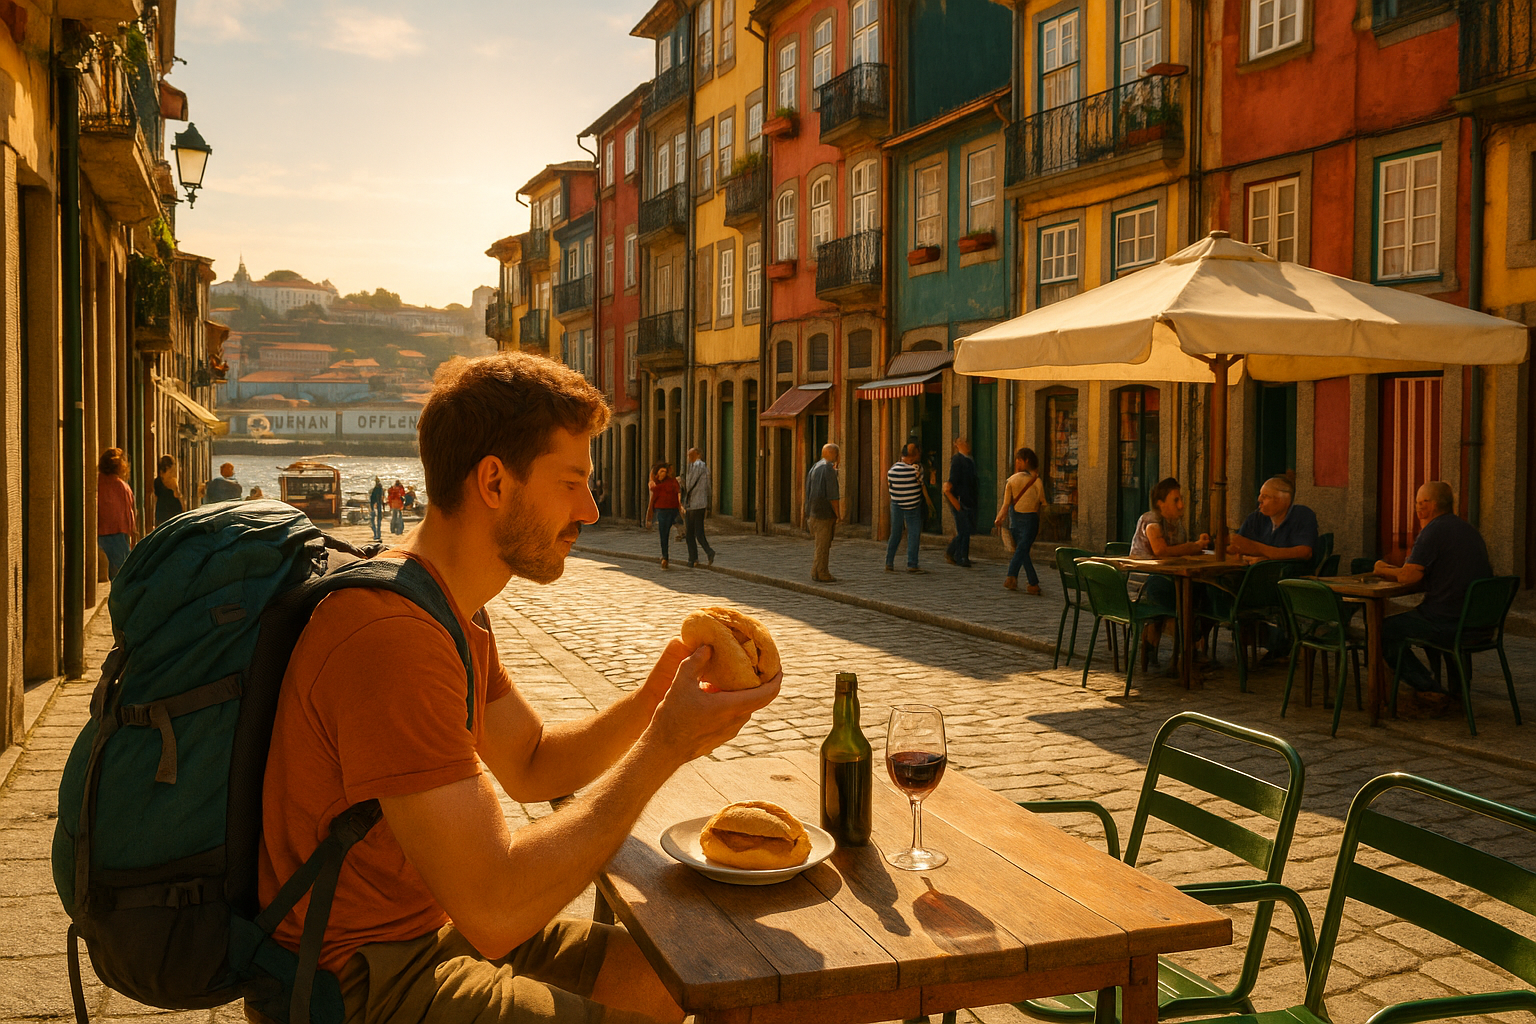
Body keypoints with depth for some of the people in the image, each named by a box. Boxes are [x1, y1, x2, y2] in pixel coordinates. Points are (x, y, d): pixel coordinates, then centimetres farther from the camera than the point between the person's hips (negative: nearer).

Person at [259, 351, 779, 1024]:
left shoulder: (451, 610, 7)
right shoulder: (391, 636, -29)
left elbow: (530, 767, 13)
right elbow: (496, 908, -31)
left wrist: (650, 702, -5)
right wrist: (663, 747, -24)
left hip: (434, 927, 10)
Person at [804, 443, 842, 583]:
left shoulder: (814, 468, 14)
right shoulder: (829, 469, -13)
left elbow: (809, 493, 16)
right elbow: (832, 495, -17)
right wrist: (838, 515, -11)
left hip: (814, 513, 9)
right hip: (825, 514, -9)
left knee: (822, 544, 14)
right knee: (823, 545, -3)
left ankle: (816, 572, 15)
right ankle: (822, 574, 1)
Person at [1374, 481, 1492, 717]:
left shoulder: (1434, 530, -12)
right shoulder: (1469, 529, 16)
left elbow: (1408, 576, -18)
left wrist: (1383, 570, 1)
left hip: (1449, 621, -9)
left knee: (1385, 630, 4)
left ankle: (1429, 692, 2)